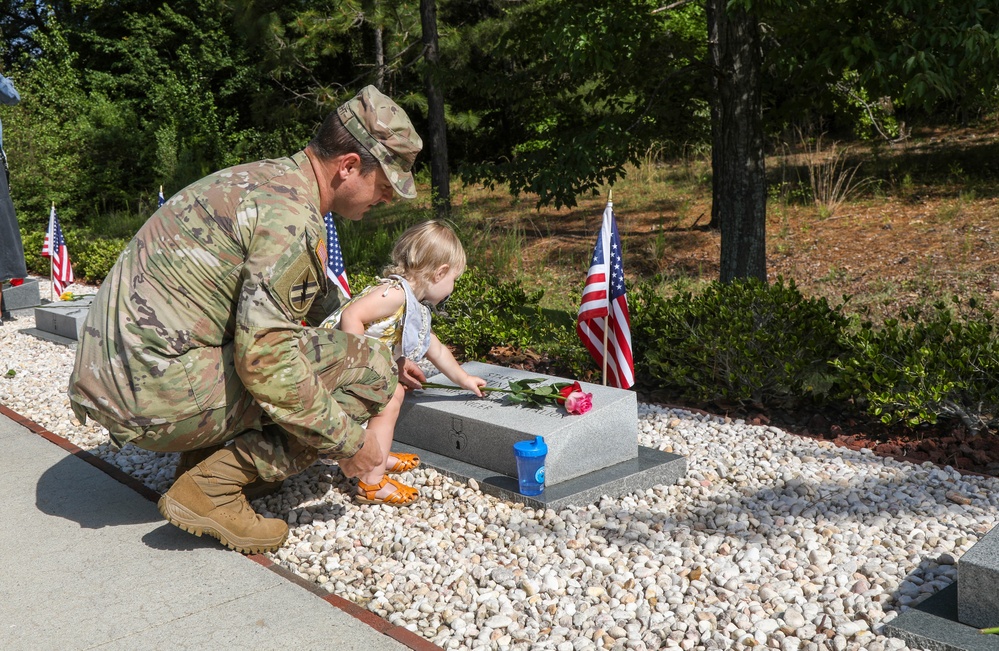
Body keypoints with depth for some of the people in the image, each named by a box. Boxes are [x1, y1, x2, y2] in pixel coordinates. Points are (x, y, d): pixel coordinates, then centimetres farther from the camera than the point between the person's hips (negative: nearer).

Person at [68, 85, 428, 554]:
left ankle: (202, 454, 14)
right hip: (161, 391, -10)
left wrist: (382, 365, 26)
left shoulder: (264, 180, 15)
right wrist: (349, 441, -10)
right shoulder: (291, 215, -18)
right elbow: (266, 361, -23)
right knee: (368, 370, -9)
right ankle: (212, 485, -10)